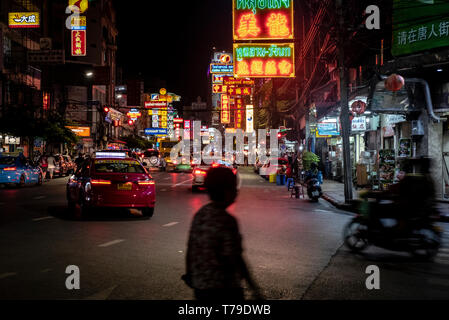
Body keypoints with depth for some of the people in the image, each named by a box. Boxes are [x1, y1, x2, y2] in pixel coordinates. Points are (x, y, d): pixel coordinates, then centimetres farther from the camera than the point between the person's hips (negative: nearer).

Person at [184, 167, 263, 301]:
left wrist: (190, 279, 19)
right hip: (224, 290, -7)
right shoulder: (226, 221, -19)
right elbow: (235, 259, -18)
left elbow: (190, 251, 8)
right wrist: (253, 286, -10)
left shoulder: (200, 215, 2)